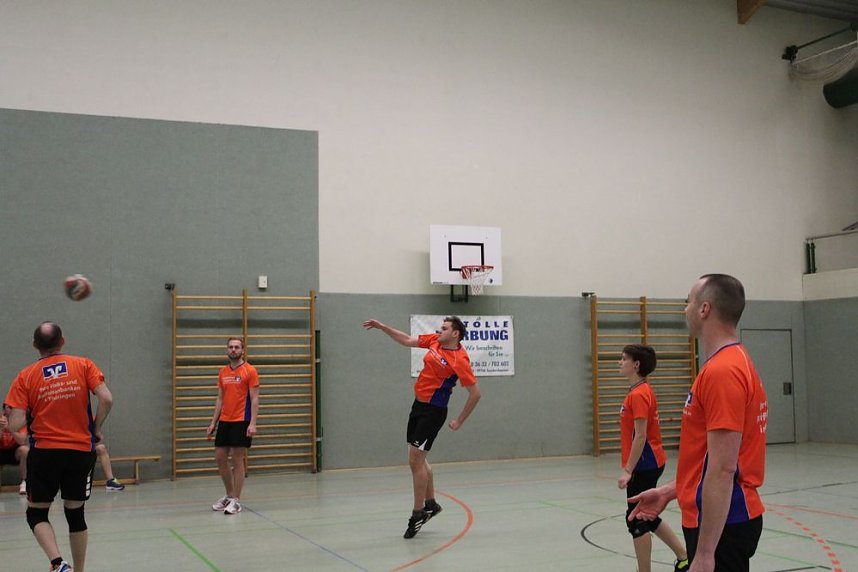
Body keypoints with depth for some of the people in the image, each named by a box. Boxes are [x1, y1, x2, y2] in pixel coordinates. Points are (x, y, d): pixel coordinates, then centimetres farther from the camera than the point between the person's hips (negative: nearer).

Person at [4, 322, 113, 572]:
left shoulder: (26, 376, -2)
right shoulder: (83, 365, 0)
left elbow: (15, 425, -9)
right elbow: (106, 399, -11)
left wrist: (31, 415, 13)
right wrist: (96, 429, 4)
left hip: (44, 453, -1)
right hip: (81, 451, 2)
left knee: (36, 514, 11)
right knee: (76, 513, 15)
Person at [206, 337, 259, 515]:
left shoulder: (250, 371, -6)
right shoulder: (223, 373, 12)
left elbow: (255, 399, -10)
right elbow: (220, 399, 16)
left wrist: (252, 423, -18)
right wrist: (213, 423, 11)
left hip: (241, 422, -6)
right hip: (224, 421, 6)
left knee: (237, 460, -3)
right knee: (220, 458, 8)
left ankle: (236, 501, 6)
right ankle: (229, 495, 25)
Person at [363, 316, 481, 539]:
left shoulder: (459, 360, -19)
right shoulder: (435, 341, 3)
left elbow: (475, 393, -16)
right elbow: (407, 340, 16)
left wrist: (459, 421, -12)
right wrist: (382, 327, 12)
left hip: (432, 411, -8)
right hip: (418, 405, 8)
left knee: (415, 460, -8)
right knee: (417, 460, 15)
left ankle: (418, 514, 3)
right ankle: (430, 503, 30)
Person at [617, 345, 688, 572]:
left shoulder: (638, 394, -18)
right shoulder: (642, 391, 12)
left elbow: (640, 437, -22)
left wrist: (628, 470, -21)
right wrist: (629, 466, 21)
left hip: (644, 467, -10)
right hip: (649, 464, 10)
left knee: (637, 520, -1)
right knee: (647, 518, 19)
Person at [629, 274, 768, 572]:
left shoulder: (722, 372, -21)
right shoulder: (734, 363, 12)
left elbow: (722, 469, -24)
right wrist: (670, 491, 18)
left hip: (722, 525, -10)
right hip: (725, 519, 10)